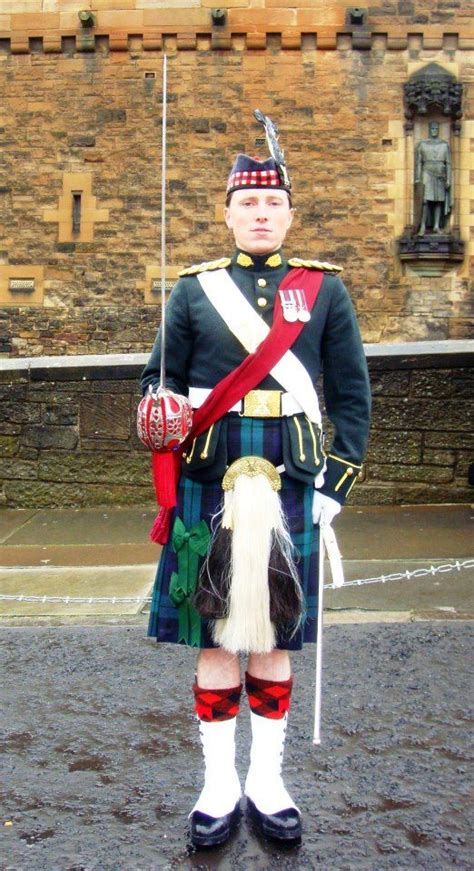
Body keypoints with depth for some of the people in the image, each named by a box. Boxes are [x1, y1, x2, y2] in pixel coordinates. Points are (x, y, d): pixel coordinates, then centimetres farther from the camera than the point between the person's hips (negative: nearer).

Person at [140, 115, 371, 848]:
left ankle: (267, 781, 24)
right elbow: (160, 380, 10)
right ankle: (220, 784, 20)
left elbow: (351, 395, 6)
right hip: (211, 484, 0)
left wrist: (338, 481, -2)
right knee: (216, 634, 6)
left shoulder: (324, 289, 6)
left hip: (292, 484, 0)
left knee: (276, 635, 9)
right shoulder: (193, 291, 7)